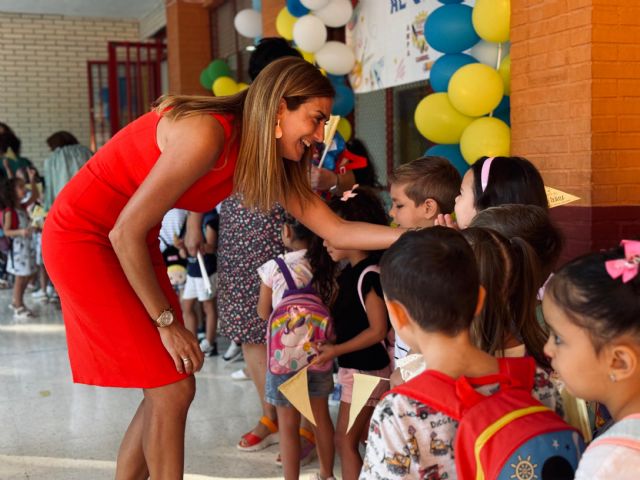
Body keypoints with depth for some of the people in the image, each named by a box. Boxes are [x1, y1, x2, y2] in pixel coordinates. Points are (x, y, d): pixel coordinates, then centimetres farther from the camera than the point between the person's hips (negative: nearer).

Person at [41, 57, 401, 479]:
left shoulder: (267, 157, -2)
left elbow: (335, 230, 0)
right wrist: (167, 321, -16)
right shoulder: (207, 133, -27)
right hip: (83, 238, -8)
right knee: (172, 389, -7)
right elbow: (126, 233, -24)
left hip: (130, 245, 8)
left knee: (168, 390, 8)